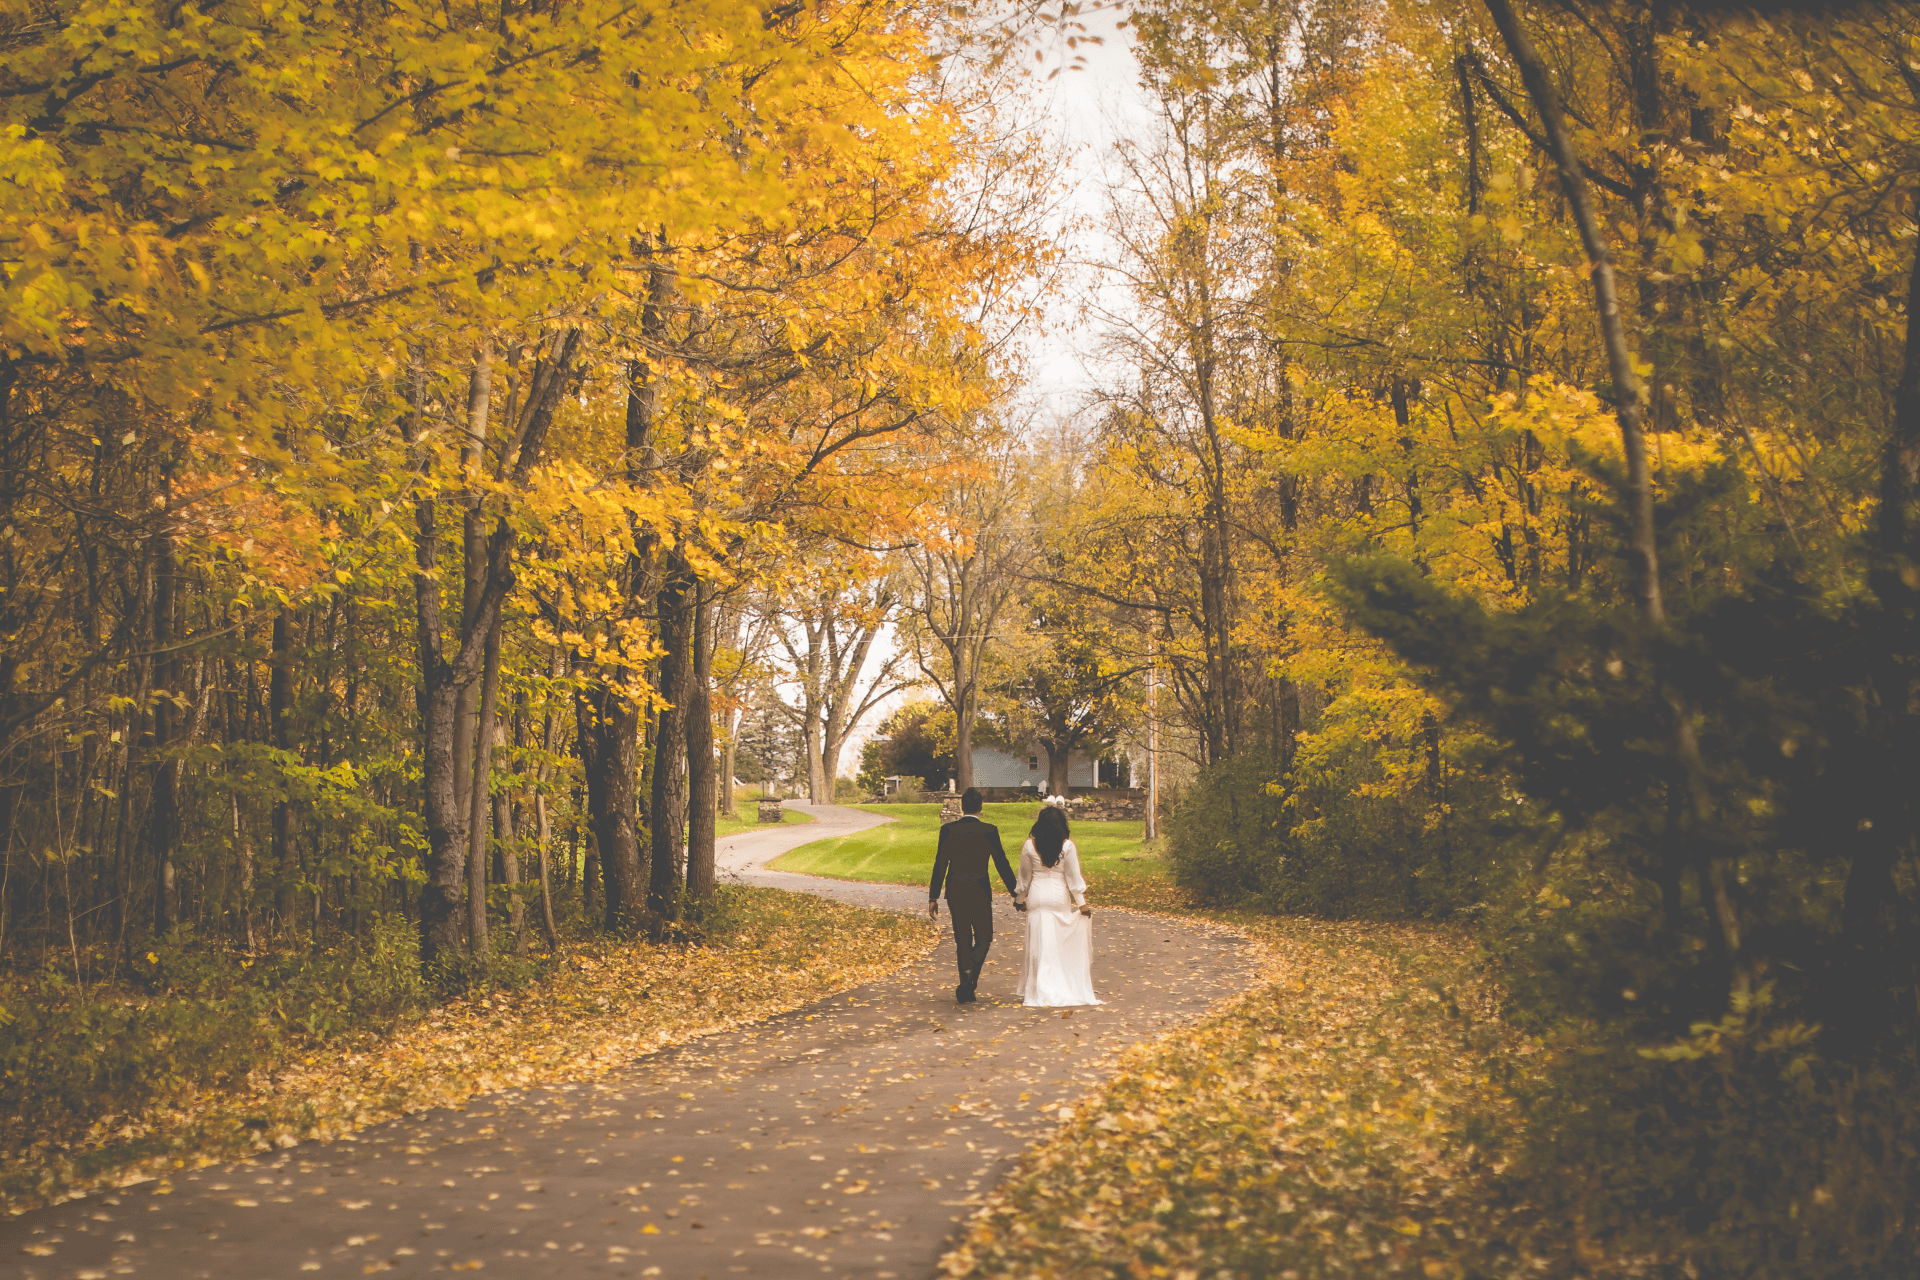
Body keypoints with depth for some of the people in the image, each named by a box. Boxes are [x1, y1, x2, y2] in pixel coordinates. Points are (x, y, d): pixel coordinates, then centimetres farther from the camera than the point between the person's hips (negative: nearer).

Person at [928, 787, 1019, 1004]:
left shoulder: (948, 829, -3)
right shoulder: (989, 830, -7)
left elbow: (940, 865, -2)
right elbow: (1002, 864, -3)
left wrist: (933, 897, 4)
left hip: (955, 892, 2)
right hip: (980, 892, -2)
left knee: (962, 940, 12)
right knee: (984, 938, 12)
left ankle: (966, 990, 13)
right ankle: (971, 972, -15)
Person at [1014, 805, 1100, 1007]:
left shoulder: (1029, 846, -4)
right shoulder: (1067, 846, -6)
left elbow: (1024, 877, 6)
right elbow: (1074, 877, -3)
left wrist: (1020, 899, 19)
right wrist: (1082, 903, 4)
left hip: (1037, 898, 0)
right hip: (1060, 898, 0)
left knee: (1039, 945, 3)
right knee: (1062, 944, 11)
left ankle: (1041, 992, 2)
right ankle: (1068, 988, 15)